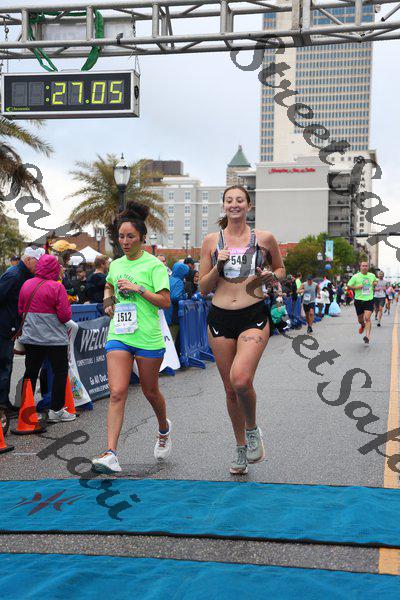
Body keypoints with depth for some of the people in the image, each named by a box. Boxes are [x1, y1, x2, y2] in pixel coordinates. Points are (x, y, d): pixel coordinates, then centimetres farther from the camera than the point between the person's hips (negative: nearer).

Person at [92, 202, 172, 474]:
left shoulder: (154, 265, -5)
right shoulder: (116, 264, 12)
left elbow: (165, 301, -10)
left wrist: (138, 288, -17)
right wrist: (108, 301, 15)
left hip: (148, 338, -3)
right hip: (118, 336, 4)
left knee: (150, 391, 13)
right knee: (117, 392, -9)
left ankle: (164, 429, 44)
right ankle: (111, 454, -13)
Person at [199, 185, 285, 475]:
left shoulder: (265, 238, 3)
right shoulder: (212, 241, 6)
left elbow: (281, 269, 18)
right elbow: (203, 288, 7)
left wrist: (271, 276, -4)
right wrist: (218, 265, -10)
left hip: (254, 316, -3)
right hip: (220, 318, 3)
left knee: (241, 379, -25)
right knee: (230, 389, 10)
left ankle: (253, 429, 6)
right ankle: (241, 448, 29)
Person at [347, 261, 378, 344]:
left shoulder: (372, 275, 7)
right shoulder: (355, 276, -3)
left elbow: (376, 281, 27)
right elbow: (348, 286, 0)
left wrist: (376, 283, 3)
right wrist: (356, 287, -16)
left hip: (369, 300, 0)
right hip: (359, 300, 0)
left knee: (367, 318, -15)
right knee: (360, 319, 14)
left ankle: (367, 336, -17)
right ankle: (362, 325, 50)